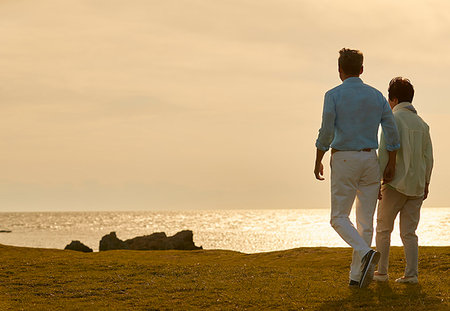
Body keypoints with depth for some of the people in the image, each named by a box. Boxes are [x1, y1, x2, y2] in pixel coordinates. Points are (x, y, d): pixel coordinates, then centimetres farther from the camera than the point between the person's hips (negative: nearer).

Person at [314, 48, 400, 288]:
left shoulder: (333, 95, -6)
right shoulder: (376, 95, 6)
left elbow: (326, 132, -12)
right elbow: (392, 131, 2)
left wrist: (318, 161, -1)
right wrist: (391, 164, 9)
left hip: (344, 160, -4)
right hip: (370, 160, 4)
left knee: (339, 218, 5)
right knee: (365, 220, 8)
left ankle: (365, 253, -20)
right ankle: (356, 275, 8)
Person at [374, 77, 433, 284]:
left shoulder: (393, 120, -8)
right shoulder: (422, 124, 11)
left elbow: (384, 152, -15)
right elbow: (428, 157, 12)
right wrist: (425, 184, 20)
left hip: (396, 184, -5)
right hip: (416, 185, 5)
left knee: (383, 229, 8)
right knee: (408, 232, 7)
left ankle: (381, 272, 9)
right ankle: (411, 274, -1)